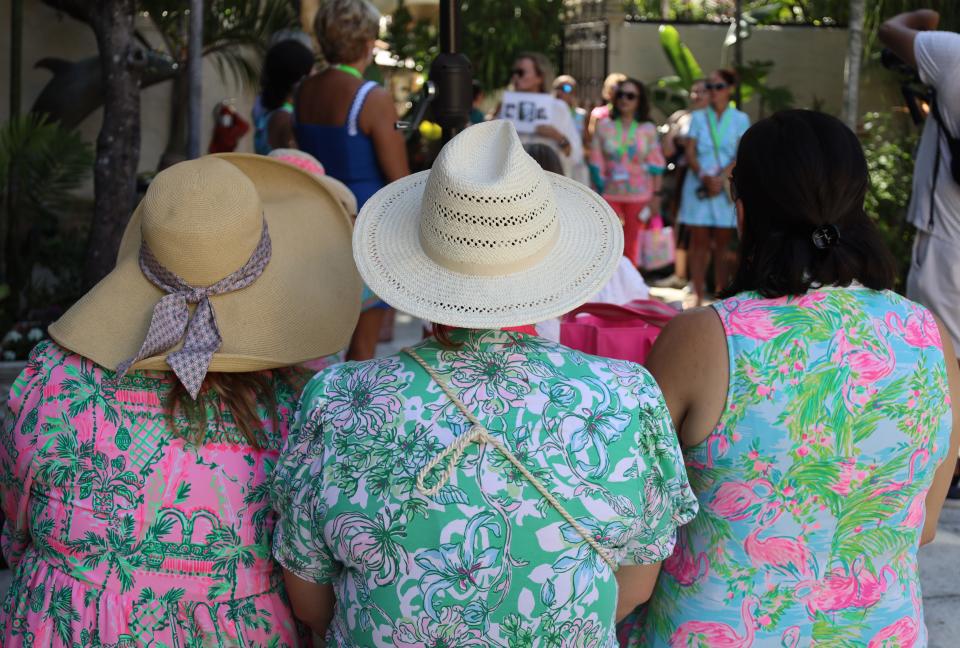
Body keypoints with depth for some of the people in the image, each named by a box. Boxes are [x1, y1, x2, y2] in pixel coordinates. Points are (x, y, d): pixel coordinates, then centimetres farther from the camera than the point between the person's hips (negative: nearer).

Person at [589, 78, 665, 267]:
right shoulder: (603, 126, 3)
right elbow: (596, 163, 3)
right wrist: (597, 193, -2)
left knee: (631, 246, 7)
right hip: (609, 194, -1)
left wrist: (656, 195, -1)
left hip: (639, 195, 1)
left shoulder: (648, 129, 4)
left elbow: (656, 164, 4)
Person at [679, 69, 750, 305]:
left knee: (722, 245, 0)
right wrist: (703, 176, -15)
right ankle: (699, 297, 1)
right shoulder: (698, 117, 11)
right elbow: (690, 153, 3)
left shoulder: (740, 119, 8)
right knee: (699, 242, -1)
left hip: (725, 186, -1)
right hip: (698, 186, 1)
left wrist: (721, 178, -16)